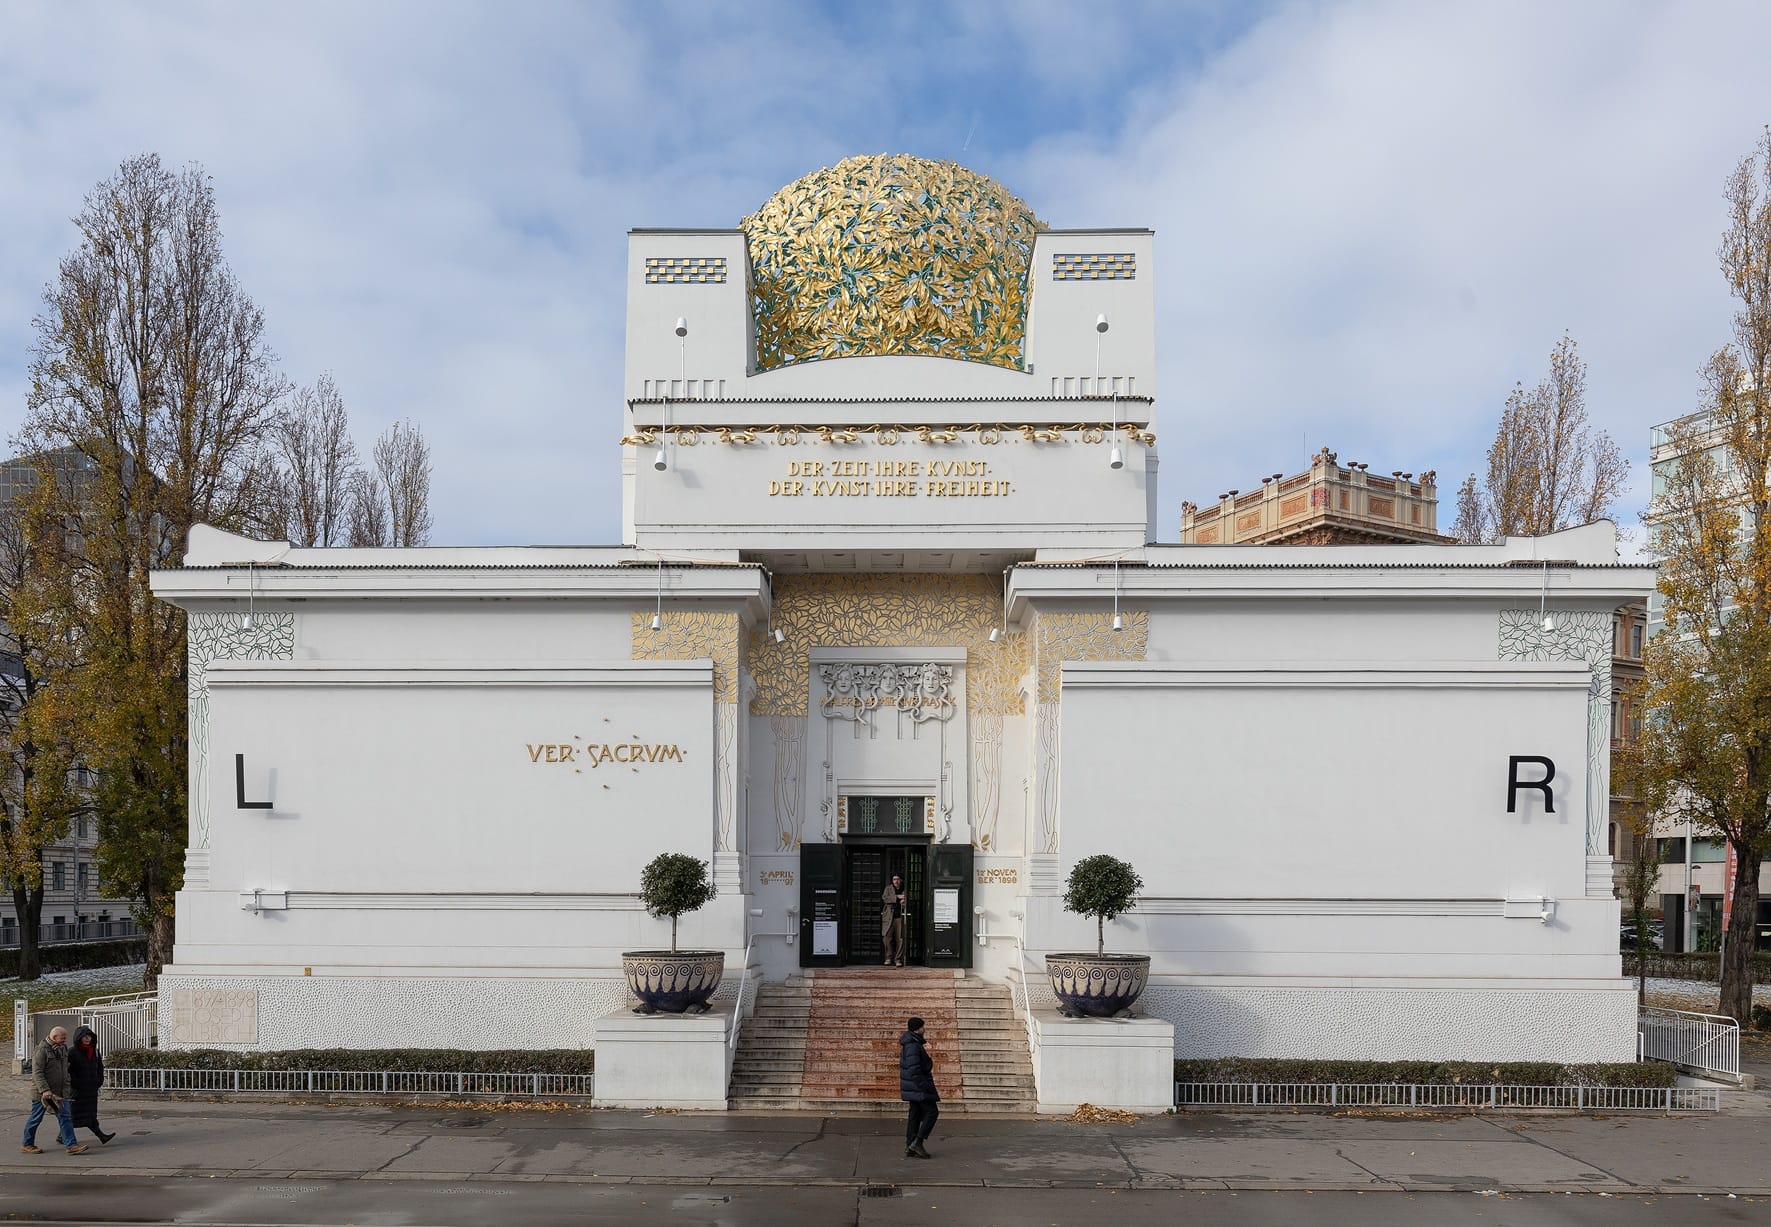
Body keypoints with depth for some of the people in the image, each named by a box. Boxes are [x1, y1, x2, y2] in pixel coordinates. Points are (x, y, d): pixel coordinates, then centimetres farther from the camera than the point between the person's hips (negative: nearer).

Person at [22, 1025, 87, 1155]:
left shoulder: (62, 1048, 10)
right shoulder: (41, 1050, -16)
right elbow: (37, 1073, -22)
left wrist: (66, 1088, 21)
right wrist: (45, 1090, -29)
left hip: (60, 1091, 7)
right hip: (42, 1092, -7)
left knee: (65, 1117, 0)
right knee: (36, 1119, 7)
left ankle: (71, 1145, -2)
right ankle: (27, 1145, 24)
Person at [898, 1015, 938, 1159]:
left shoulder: (910, 1043, 14)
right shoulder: (913, 1046, -20)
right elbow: (914, 1070, -26)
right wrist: (924, 1087, -25)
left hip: (913, 1086, 10)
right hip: (918, 1084, -10)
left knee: (915, 1115, 10)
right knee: (932, 1111, -6)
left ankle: (909, 1148, 10)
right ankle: (917, 1143, -8)